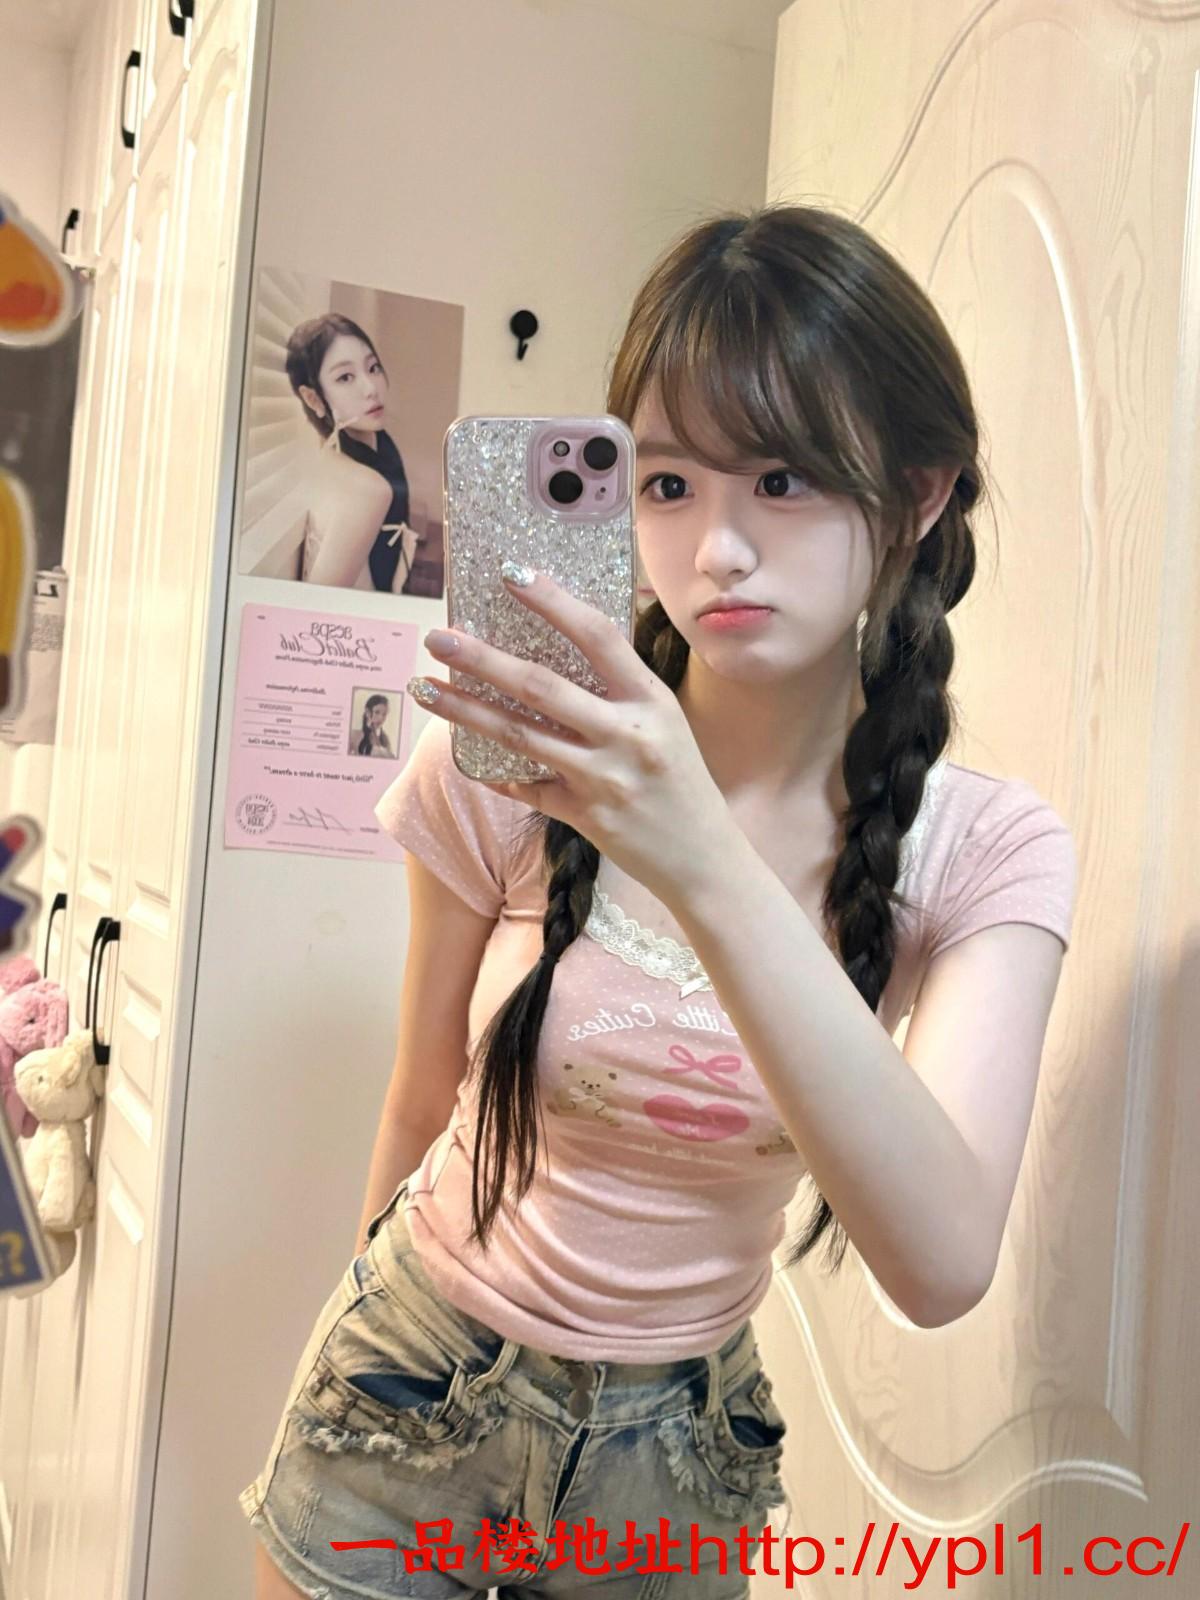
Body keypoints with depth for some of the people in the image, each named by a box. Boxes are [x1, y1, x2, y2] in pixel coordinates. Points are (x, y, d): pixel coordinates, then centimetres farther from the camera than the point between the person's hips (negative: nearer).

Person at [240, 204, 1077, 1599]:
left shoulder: (986, 851, -17)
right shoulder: (517, 765, -18)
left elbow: (943, 1268, -31)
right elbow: (422, 1104, -4)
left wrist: (708, 867, -42)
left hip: (679, 1452, 1)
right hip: (413, 1393, 0)